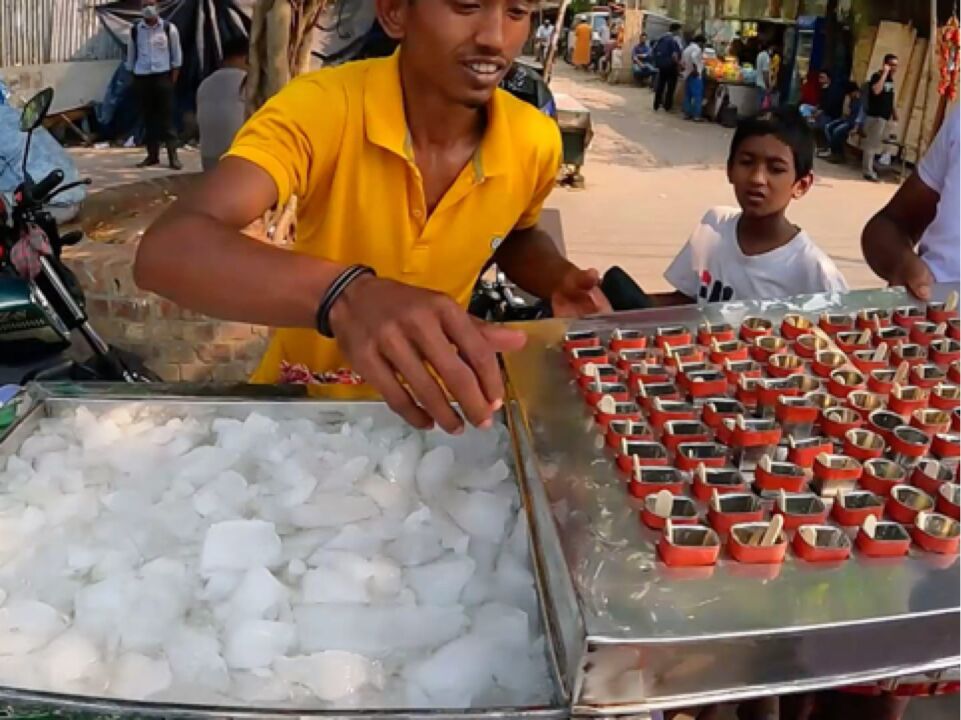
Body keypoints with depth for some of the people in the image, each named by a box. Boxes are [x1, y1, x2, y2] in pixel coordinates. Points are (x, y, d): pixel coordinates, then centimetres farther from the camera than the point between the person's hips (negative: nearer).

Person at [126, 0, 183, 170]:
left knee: (166, 115, -4)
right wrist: (132, 75, 10)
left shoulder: (169, 28, 0)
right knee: (148, 116, 5)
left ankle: (173, 156, -2)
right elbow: (131, 54, 12)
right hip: (142, 77, 2)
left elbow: (176, 54, 4)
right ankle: (152, 155, 12)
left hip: (163, 75, -2)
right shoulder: (135, 30, 5)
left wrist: (174, 76, -2)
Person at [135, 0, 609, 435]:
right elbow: (165, 251, -38)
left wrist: (559, 280, -12)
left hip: (427, 406, 3)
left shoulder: (533, 142, -12)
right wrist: (346, 295, -54)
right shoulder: (320, 107, -24)